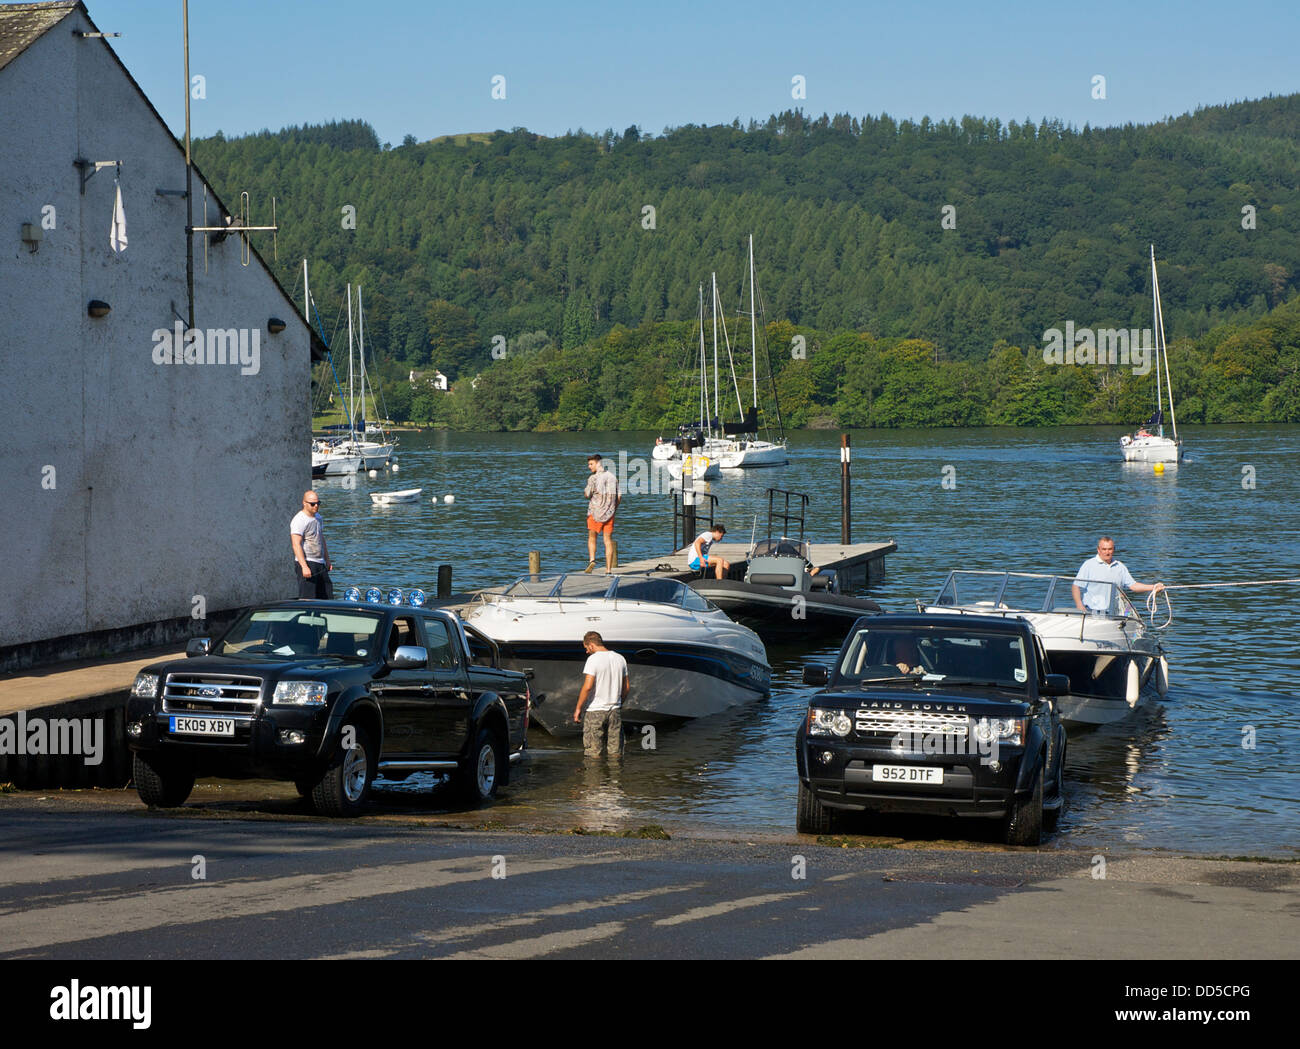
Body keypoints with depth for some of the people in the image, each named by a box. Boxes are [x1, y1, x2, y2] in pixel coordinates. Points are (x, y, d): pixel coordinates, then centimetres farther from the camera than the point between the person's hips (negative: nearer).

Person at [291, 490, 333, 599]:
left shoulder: (317, 517, 17)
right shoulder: (299, 520, -12)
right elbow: (296, 545, -20)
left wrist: (327, 560, 24)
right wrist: (304, 567, -28)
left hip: (320, 564, 9)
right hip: (306, 563, -9)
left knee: (327, 597, 7)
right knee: (308, 600, -12)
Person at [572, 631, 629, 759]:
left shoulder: (593, 659, -11)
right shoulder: (620, 659, 9)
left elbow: (588, 686, -18)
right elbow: (626, 688, 13)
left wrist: (578, 708, -10)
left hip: (596, 711, -6)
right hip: (615, 710, 6)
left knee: (593, 753, -1)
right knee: (615, 753, 8)